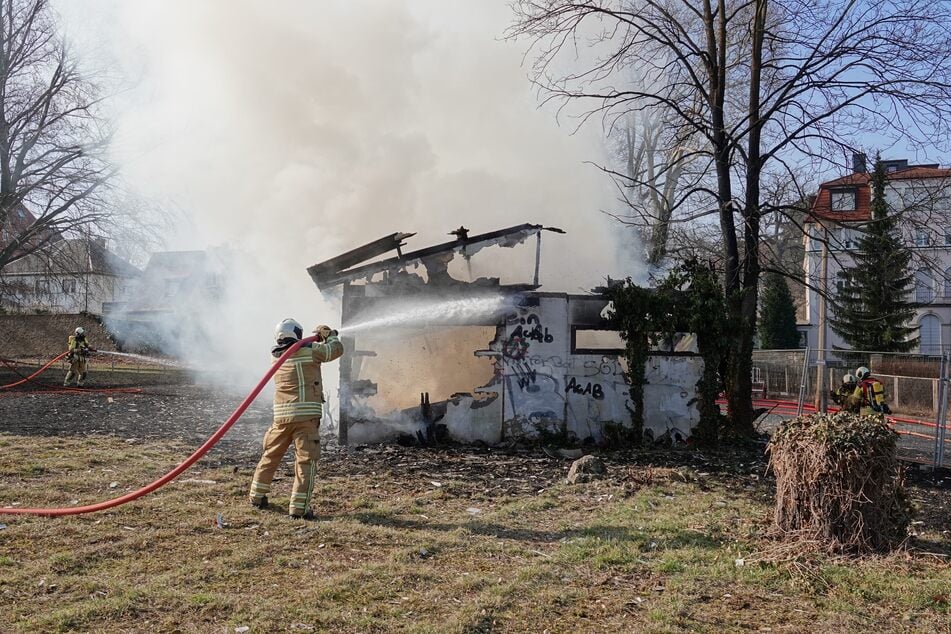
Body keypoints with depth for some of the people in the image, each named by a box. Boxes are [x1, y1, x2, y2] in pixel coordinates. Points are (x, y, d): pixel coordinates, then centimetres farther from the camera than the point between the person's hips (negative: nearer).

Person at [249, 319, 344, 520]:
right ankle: (299, 507, -5)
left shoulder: (276, 356, 12)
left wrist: (316, 340, 26)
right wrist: (330, 335, 22)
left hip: (281, 415, 6)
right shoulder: (309, 351, -5)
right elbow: (336, 349, 4)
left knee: (270, 455, 21)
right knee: (306, 460, -2)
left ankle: (258, 496, 34)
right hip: (305, 415, -6)